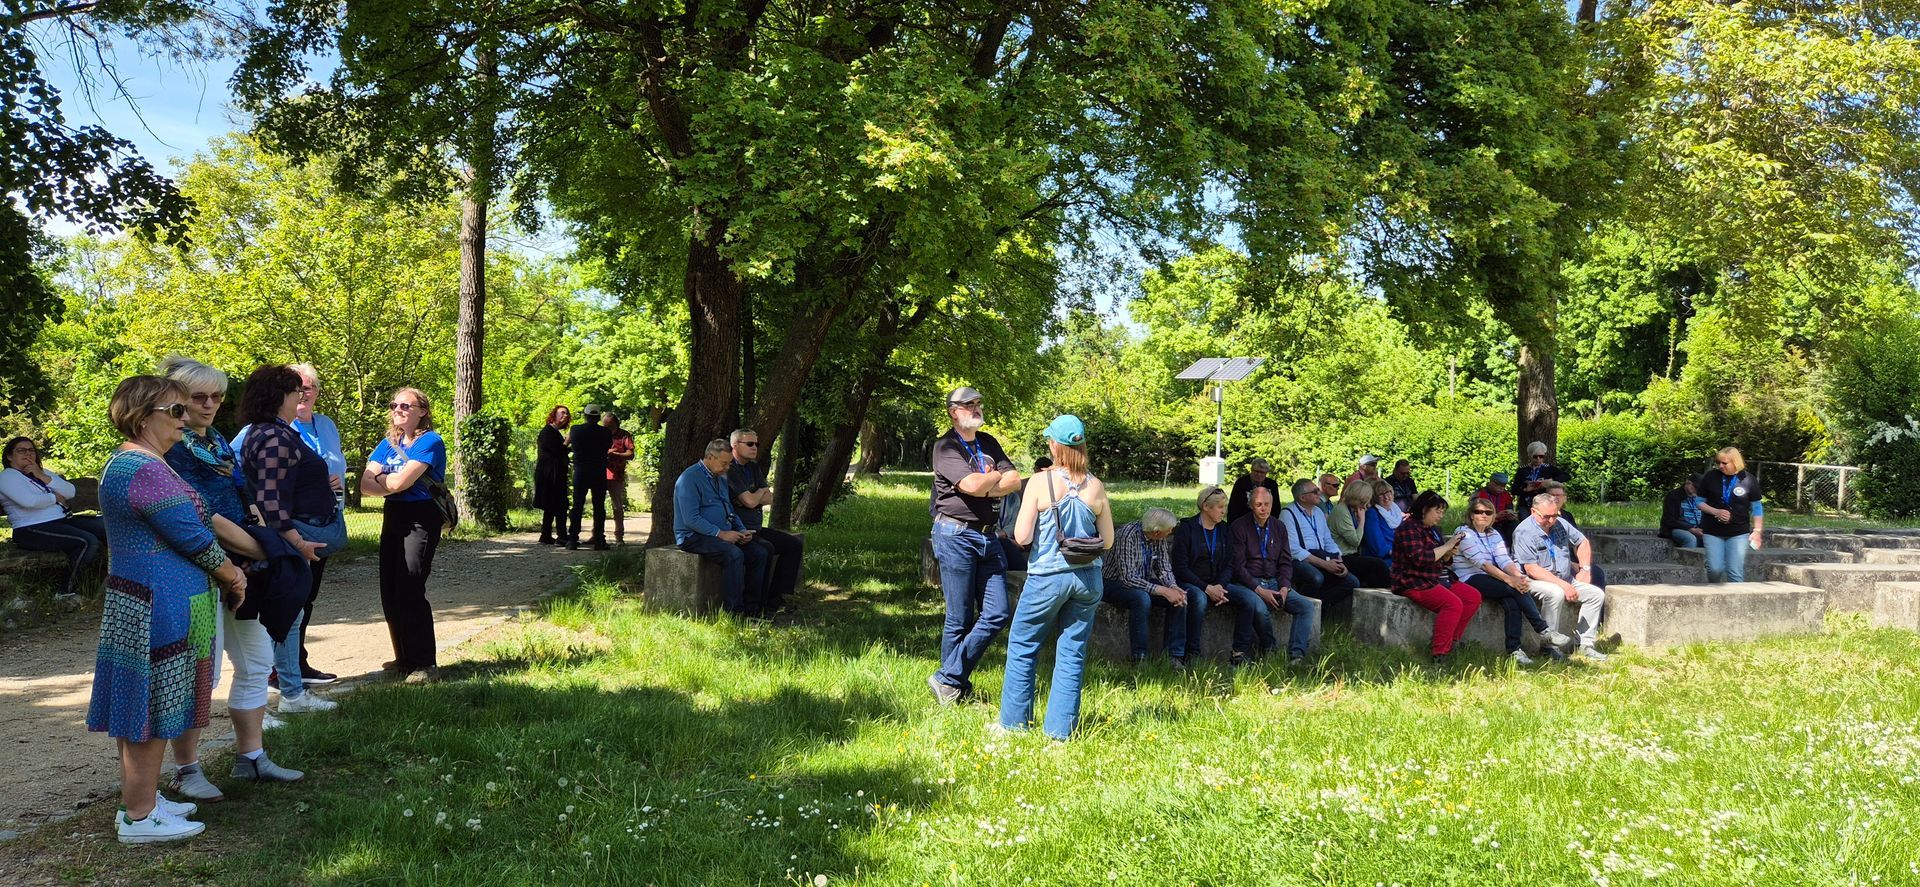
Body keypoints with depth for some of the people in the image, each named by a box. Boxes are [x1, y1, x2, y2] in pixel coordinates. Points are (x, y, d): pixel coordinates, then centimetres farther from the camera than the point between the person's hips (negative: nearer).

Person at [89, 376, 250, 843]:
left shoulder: (129, 463, 15)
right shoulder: (147, 471, -20)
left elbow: (202, 519, 14)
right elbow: (193, 538, -18)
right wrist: (231, 575, -2)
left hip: (142, 603, 11)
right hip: (159, 607, -11)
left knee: (145, 709, 18)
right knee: (152, 707, -2)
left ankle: (142, 799, 29)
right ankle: (140, 817, 7)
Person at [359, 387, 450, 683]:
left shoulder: (430, 442, -9)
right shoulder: (388, 443, 13)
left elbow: (400, 481, -18)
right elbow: (366, 485, 1)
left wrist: (381, 479, -1)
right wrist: (394, 483, -13)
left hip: (421, 520, -8)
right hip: (393, 518, 8)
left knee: (409, 591, -13)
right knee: (390, 592, 8)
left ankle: (425, 664, -7)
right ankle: (405, 658, 20)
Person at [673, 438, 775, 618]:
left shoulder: (720, 478, 17)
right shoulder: (690, 479, -13)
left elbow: (730, 509, 26)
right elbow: (691, 519, -20)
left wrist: (742, 530, 7)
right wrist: (720, 534, -22)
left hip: (724, 534, 9)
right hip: (694, 536, -9)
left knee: (760, 553, -10)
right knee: (734, 554, -33)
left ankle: (752, 606, -5)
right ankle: (734, 610, -26)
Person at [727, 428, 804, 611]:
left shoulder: (754, 467, 16)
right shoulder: (730, 470, -14)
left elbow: (769, 499, 9)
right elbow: (750, 502, -20)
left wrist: (753, 497, -10)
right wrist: (761, 492, 1)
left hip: (756, 528, 10)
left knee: (794, 544, 1)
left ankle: (775, 596, 0)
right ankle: (758, 602, -20)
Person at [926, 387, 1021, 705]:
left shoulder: (989, 443, 16)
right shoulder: (946, 446, -6)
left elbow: (1014, 481, 4)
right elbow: (973, 485, -20)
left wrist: (984, 486, -11)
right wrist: (995, 475, 0)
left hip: (987, 537, 7)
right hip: (956, 535, -7)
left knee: (998, 613, 1)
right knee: (959, 619, -1)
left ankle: (949, 680, 7)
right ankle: (956, 687, 12)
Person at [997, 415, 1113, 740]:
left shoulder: (1040, 482, -12)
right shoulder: (1096, 486, -2)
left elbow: (1022, 537, -13)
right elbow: (1107, 541, 4)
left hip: (1047, 577, -3)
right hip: (1087, 577, 3)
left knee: (1022, 647, 13)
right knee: (1072, 654, 10)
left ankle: (1014, 722, 19)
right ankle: (1060, 728, 13)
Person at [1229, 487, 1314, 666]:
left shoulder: (1279, 528, 13)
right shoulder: (1238, 528, -4)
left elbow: (1286, 562, 13)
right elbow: (1238, 567, -9)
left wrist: (1284, 587, -6)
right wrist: (1260, 590, -18)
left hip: (1274, 582, 6)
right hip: (1247, 583, -6)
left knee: (1306, 606, -16)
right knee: (1259, 607, -36)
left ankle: (1296, 655, -21)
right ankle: (1270, 650, -13)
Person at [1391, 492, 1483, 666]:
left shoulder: (1432, 529, 17)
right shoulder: (1409, 528, -12)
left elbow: (1441, 561, 23)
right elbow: (1420, 558, -25)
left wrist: (1450, 553, -1)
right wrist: (1447, 545, -18)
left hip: (1435, 579, 10)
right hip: (1413, 583, -10)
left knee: (1474, 596, -3)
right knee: (1453, 603, -28)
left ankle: (1449, 642, -3)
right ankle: (1439, 655, -24)